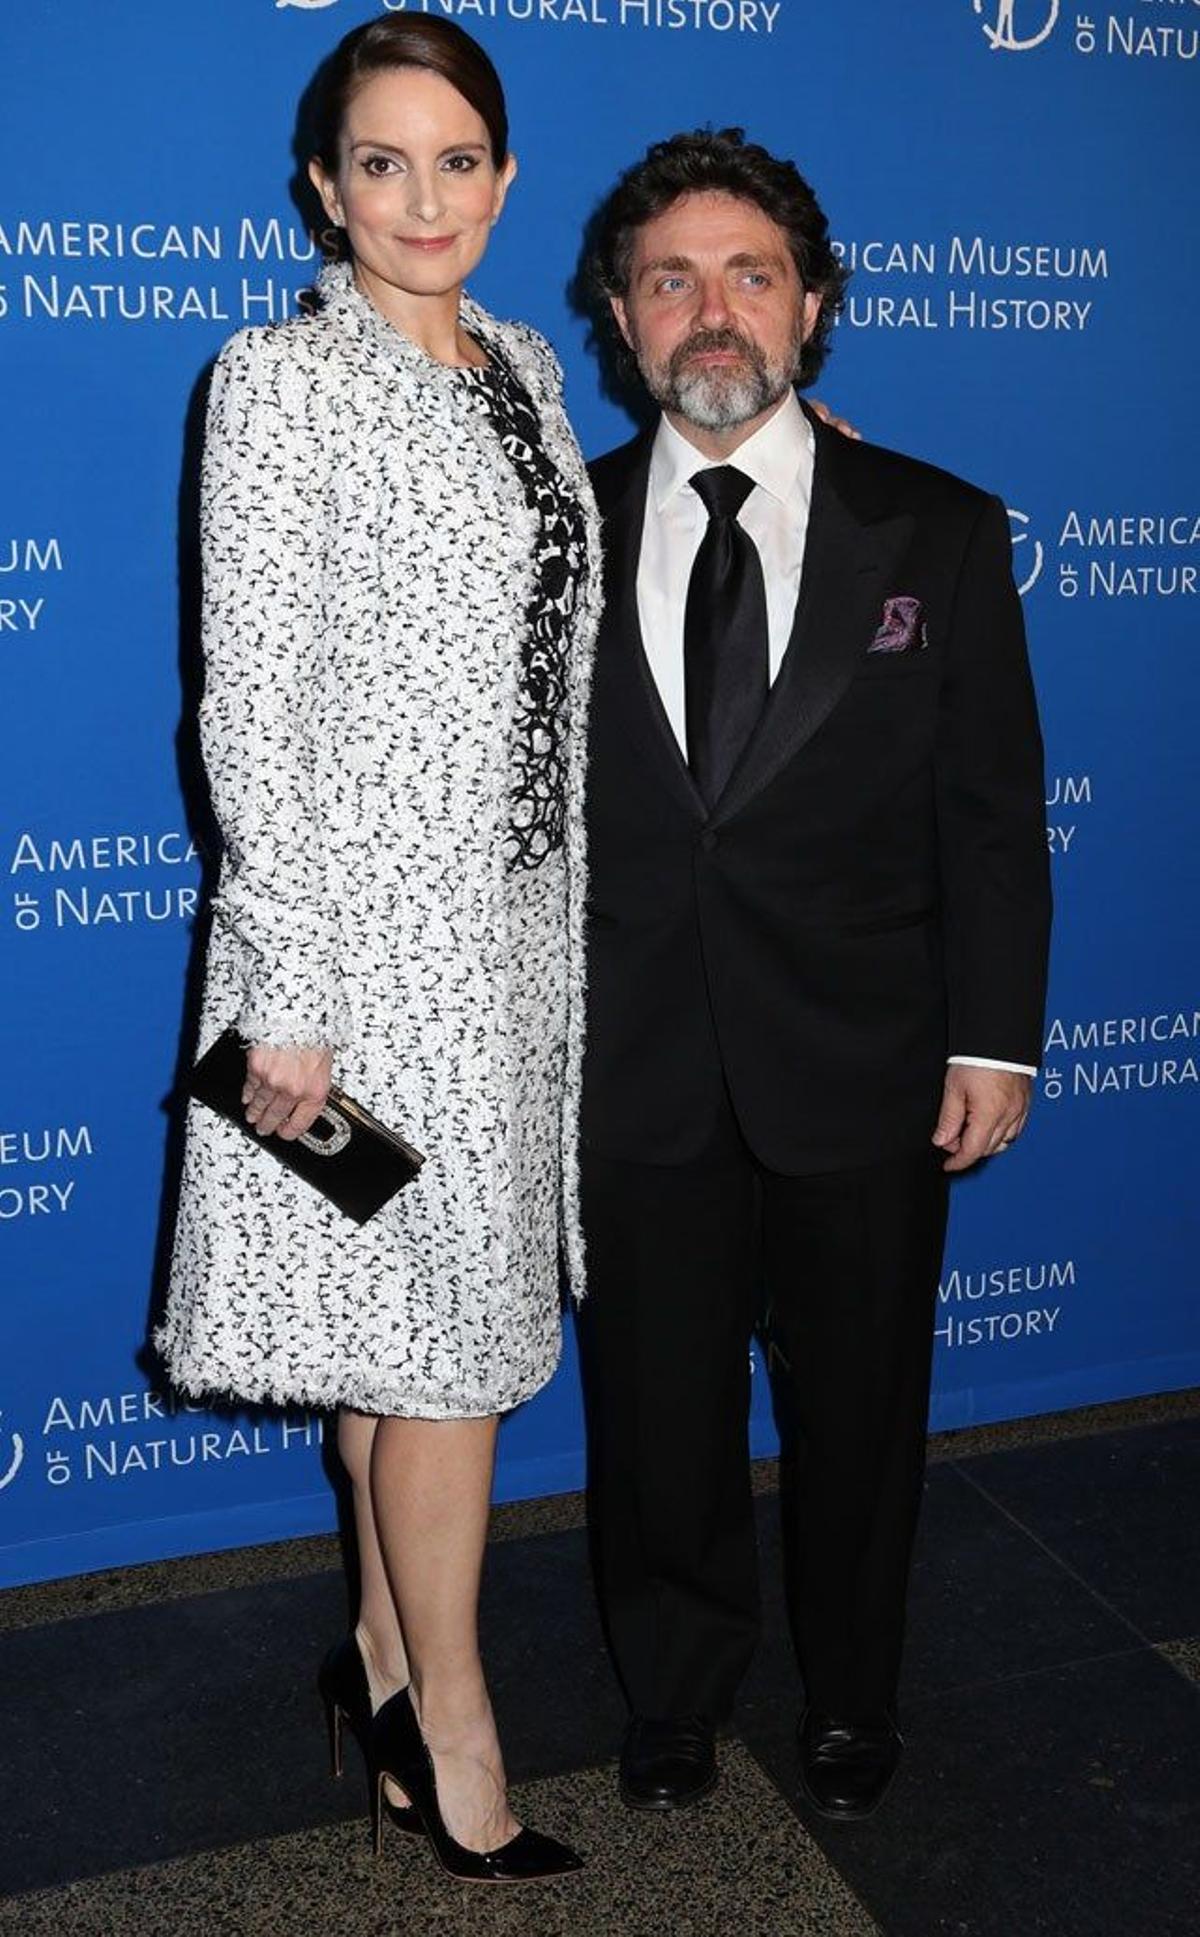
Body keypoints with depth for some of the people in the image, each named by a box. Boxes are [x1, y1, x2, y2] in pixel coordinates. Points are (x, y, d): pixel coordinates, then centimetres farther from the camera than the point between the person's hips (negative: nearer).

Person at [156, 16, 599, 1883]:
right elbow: (251, 697, -13)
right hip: (369, 917, -6)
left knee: (416, 1323, 16)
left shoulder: (524, 368, 12)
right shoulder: (282, 380, -8)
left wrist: (569, 909, 15)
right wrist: (282, 994, -16)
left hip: (517, 918, 7)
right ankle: (452, 1730, 21)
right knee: (448, 1333, 1)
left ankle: (383, 1653, 34)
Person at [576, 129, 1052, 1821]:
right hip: (635, 1078, 1)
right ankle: (676, 1694, 42)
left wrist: (995, 1039, -5)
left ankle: (851, 1697, 44)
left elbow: (994, 810, -1)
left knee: (861, 1415, 17)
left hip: (864, 1076, 0)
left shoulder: (939, 534, -2)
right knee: (658, 1416, 16)